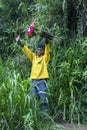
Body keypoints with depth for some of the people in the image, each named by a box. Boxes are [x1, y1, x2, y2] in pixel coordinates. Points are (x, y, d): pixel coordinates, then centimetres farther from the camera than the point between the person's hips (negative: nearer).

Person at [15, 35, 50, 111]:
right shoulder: (34, 57, 15)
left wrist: (46, 39, -30)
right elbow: (26, 50, 11)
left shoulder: (45, 58, 3)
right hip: (34, 80, 5)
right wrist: (19, 42, -1)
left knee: (43, 98, -7)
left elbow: (47, 49, -13)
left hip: (42, 81, -5)